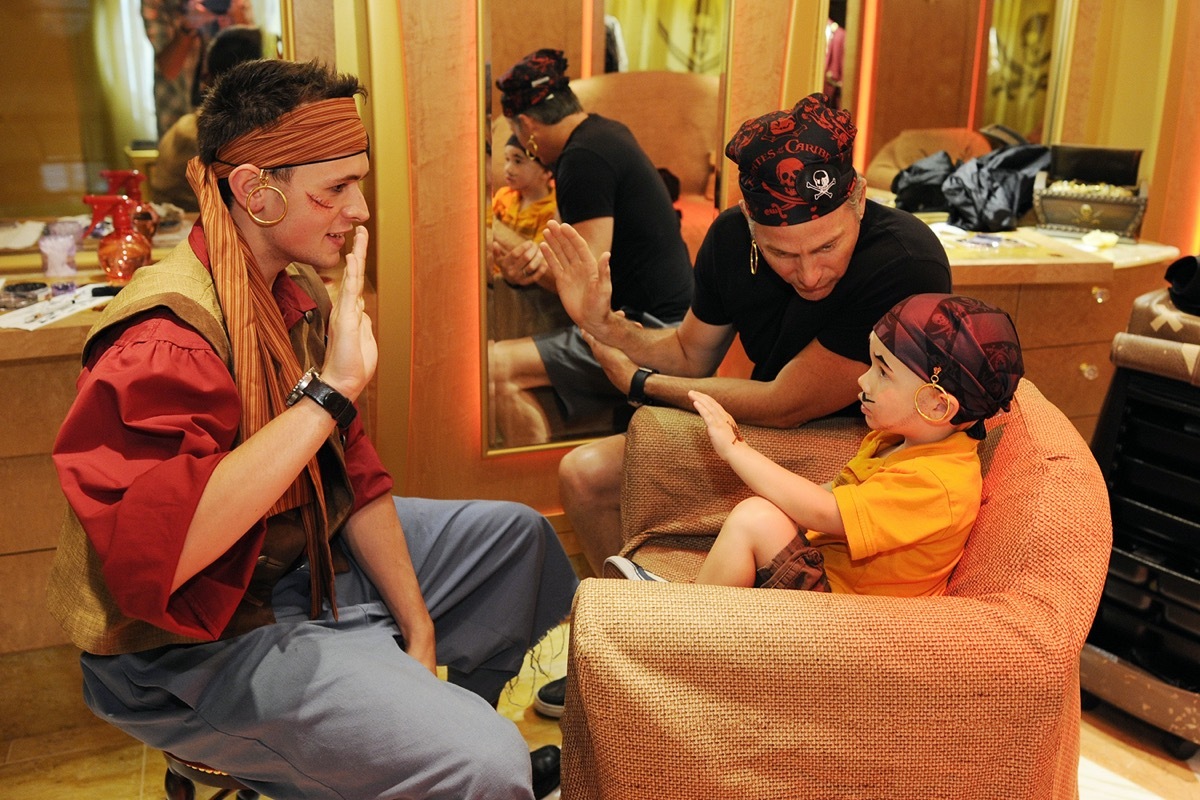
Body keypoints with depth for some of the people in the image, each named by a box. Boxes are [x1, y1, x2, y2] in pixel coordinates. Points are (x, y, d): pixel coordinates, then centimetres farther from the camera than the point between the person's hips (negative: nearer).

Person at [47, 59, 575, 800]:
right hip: (200, 640, -9)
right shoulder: (167, 336, -26)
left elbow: (352, 473, 6)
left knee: (520, 535, 19)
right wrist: (329, 393, -37)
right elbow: (154, 551, -39)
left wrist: (418, 625, 3)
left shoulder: (297, 295, 4)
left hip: (308, 556, 9)